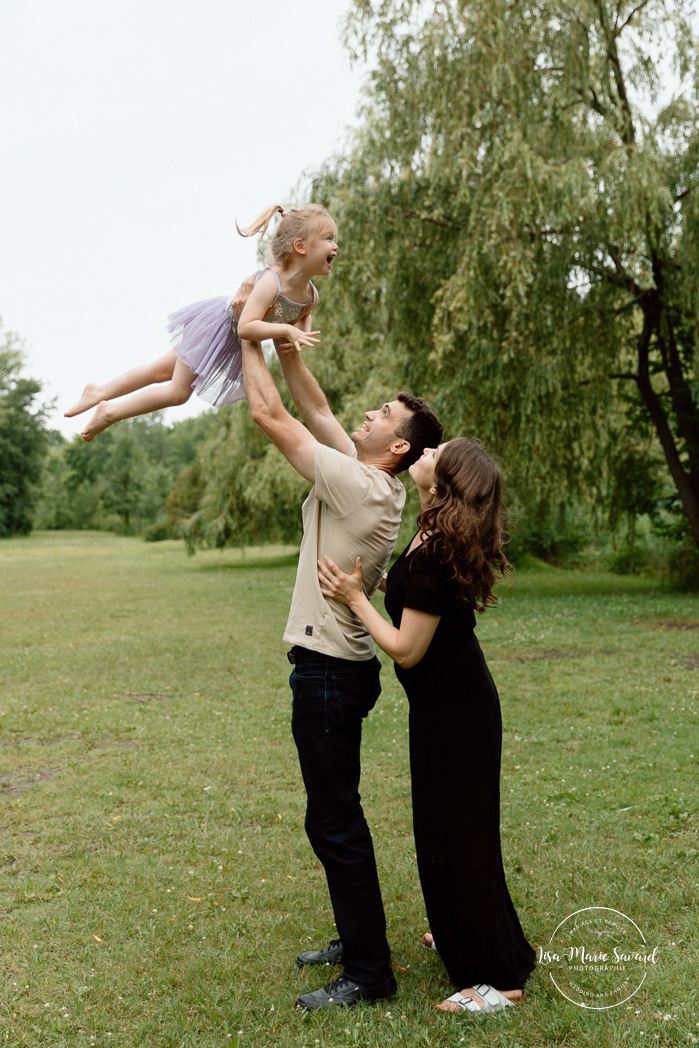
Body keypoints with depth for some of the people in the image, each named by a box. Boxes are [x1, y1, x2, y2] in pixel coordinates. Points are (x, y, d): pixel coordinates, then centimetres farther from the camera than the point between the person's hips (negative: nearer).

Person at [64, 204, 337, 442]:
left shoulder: (311, 295, -13)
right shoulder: (271, 281, -36)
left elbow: (302, 314, 11)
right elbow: (246, 327, -42)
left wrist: (303, 332, -11)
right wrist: (286, 329, -42)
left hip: (232, 344, 7)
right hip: (217, 326, -7)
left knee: (163, 370, 18)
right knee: (177, 391, 0)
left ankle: (100, 392, 33)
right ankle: (110, 412, 17)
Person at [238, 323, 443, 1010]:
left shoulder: (357, 484, -18)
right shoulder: (370, 481, 7)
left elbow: (270, 415, -14)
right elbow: (313, 407, 14)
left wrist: (248, 337, -3)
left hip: (328, 671, -10)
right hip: (335, 668, 10)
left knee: (335, 822, -1)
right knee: (334, 816, 19)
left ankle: (368, 972, 10)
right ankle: (357, 941, 32)